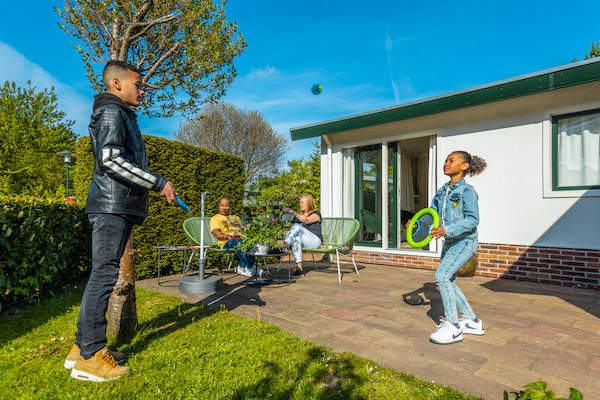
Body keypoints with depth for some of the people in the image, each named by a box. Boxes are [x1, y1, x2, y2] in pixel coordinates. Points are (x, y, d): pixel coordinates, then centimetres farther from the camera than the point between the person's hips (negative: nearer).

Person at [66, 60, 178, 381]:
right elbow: (110, 159, -20)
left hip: (119, 207, 10)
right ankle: (90, 357, -2)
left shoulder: (123, 115, 26)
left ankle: (82, 347, 19)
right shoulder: (111, 112, -5)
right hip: (112, 205, -10)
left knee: (103, 274, 10)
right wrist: (158, 183, -20)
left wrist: (154, 186, 21)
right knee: (104, 274, -9)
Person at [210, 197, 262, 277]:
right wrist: (231, 237, -17)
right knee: (240, 244, -38)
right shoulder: (215, 218, 15)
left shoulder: (236, 217, 32)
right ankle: (251, 267, -27)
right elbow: (217, 234, -2)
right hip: (227, 242, -5)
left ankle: (243, 267, -25)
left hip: (241, 240, 5)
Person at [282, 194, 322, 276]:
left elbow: (306, 220, -18)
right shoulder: (298, 215, 24)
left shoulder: (316, 214, 4)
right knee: (296, 238, -33)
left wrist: (292, 212, -23)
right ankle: (299, 267, -39)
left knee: (297, 226, -27)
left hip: (315, 241, -5)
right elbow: (291, 228, 15)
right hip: (303, 241, 5)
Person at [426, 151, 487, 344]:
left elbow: (473, 220, -21)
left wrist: (447, 230, -32)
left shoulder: (467, 190, -14)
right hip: (449, 242, 8)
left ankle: (453, 327, -7)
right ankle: (472, 321, 27)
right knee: (448, 282, 11)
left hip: (465, 241, -8)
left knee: (442, 276, -19)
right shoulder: (441, 191, 9)